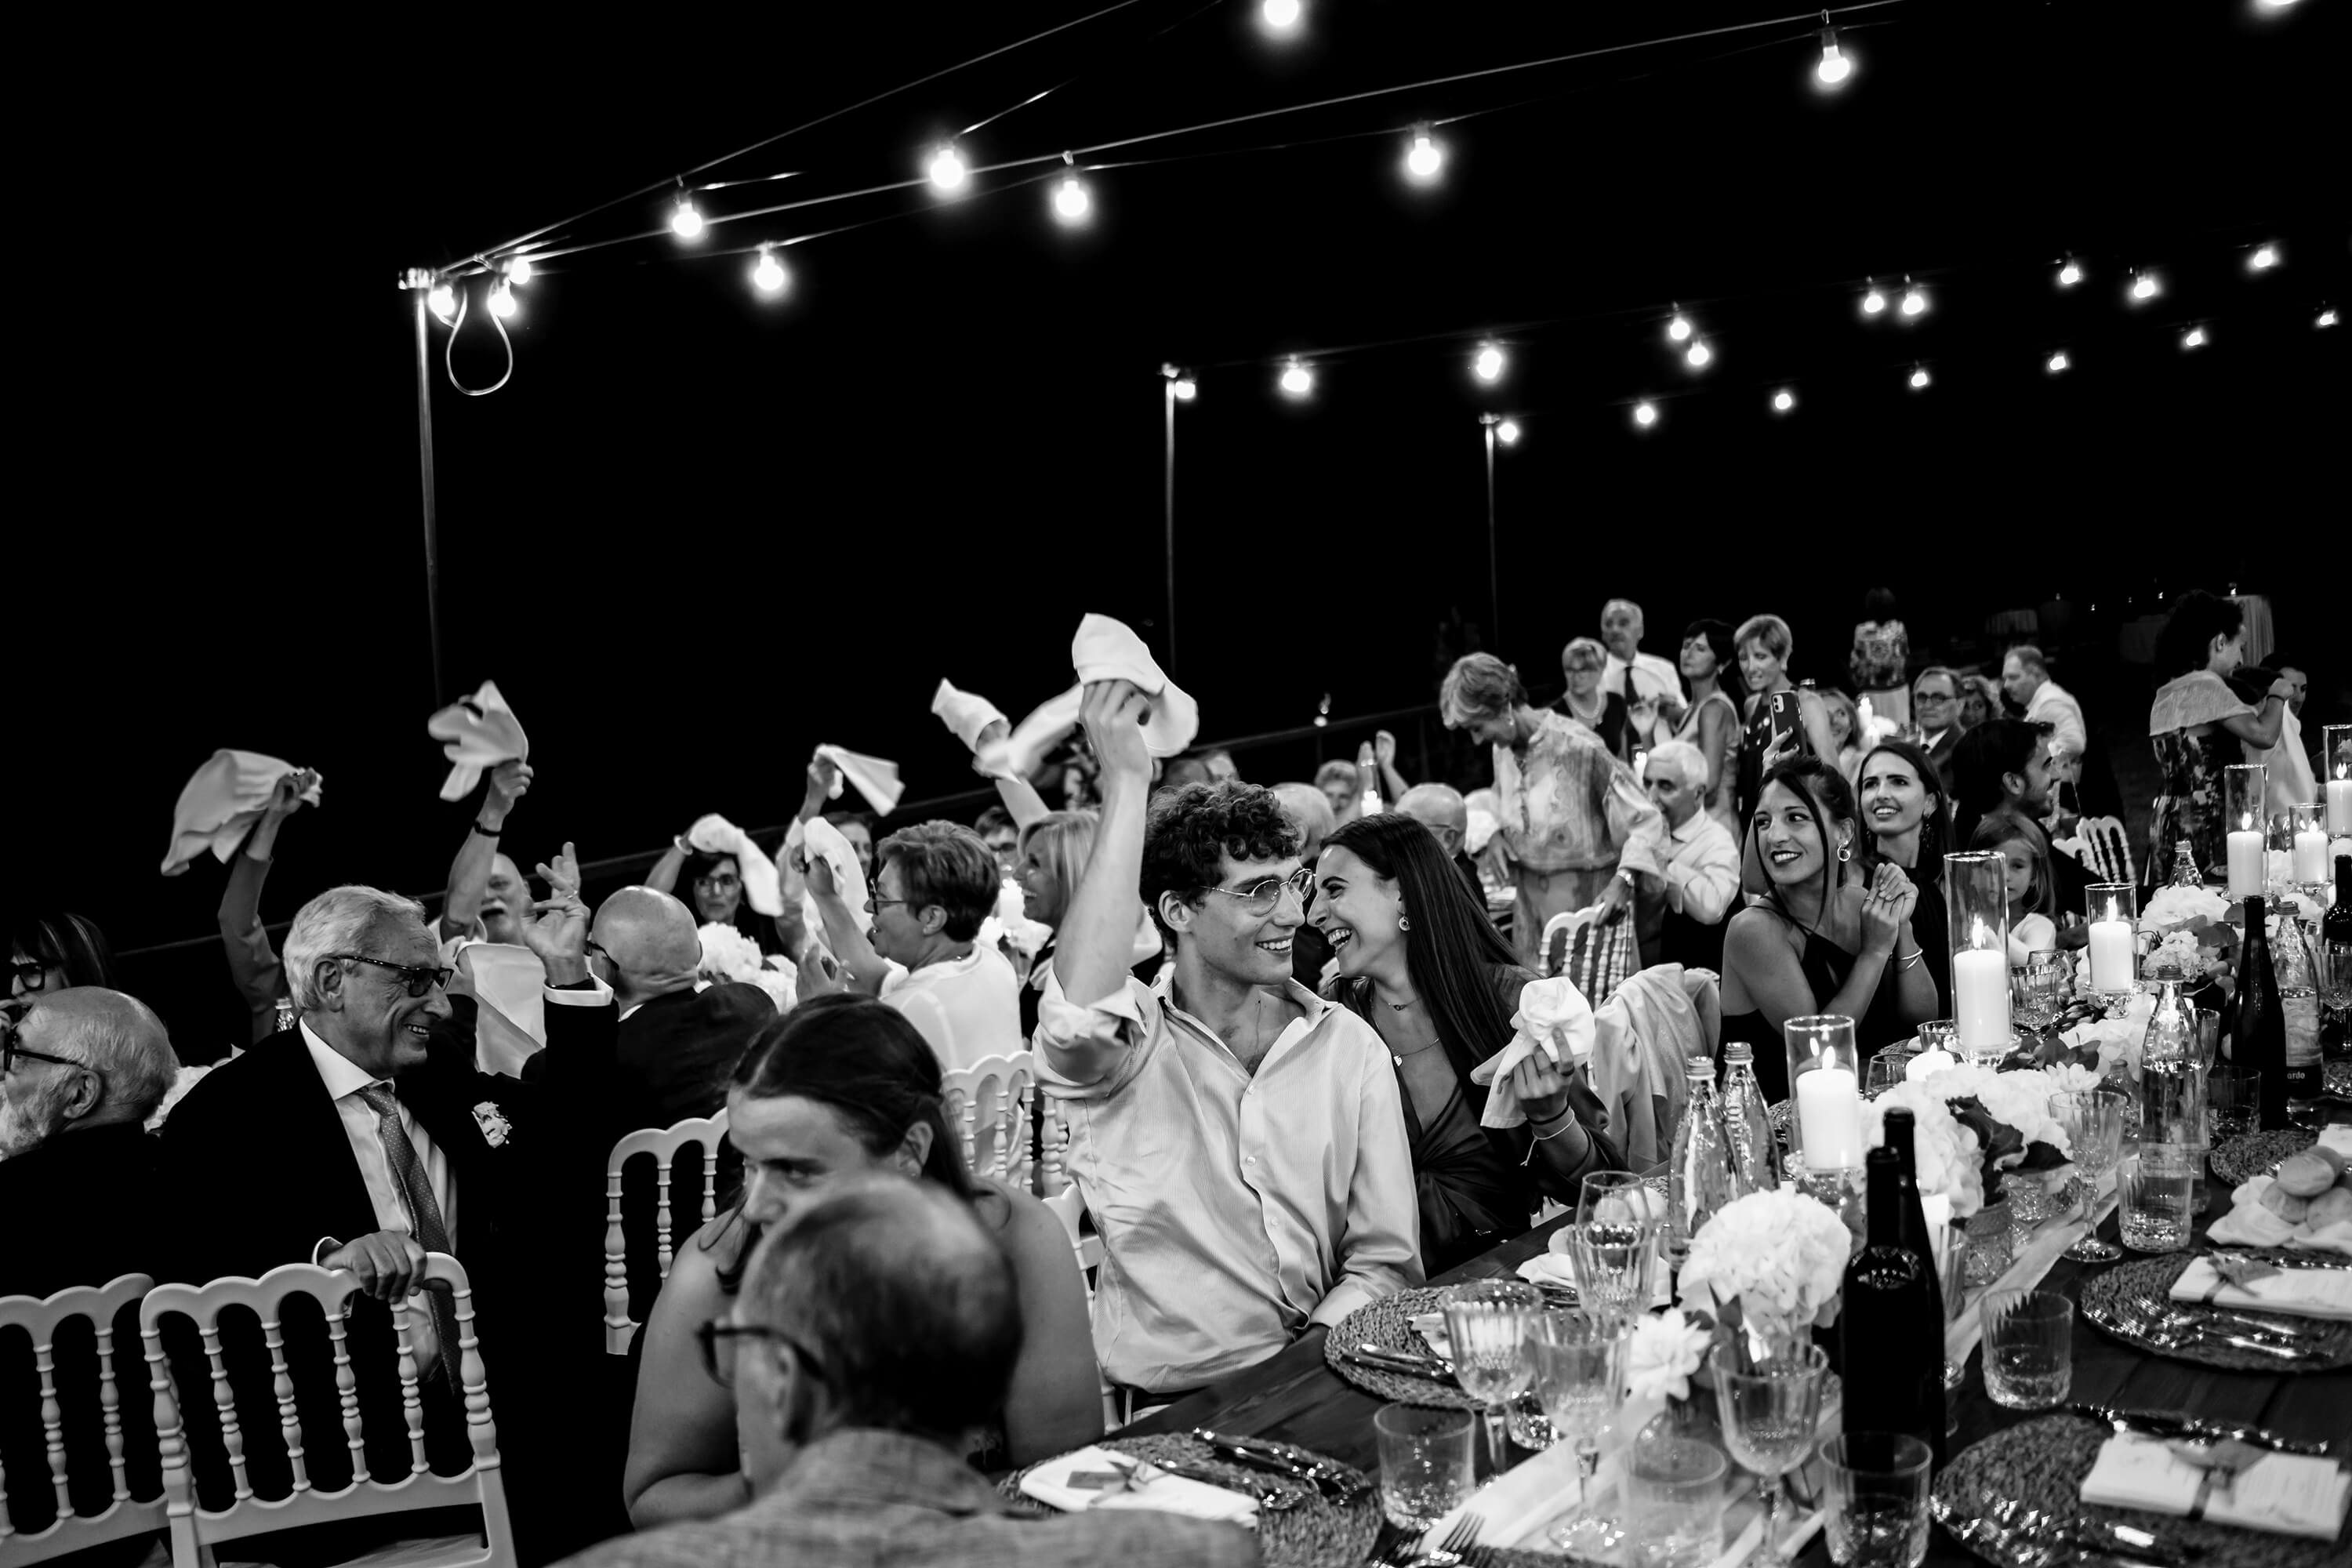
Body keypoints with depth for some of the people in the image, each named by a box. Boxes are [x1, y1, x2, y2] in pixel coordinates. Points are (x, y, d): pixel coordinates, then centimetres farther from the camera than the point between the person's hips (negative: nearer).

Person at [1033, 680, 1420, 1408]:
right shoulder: (1134, 1044, -3)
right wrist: (1126, 782, -24)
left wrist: (1311, 1354, -11)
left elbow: (1384, 1259, 9)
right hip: (1168, 1412, -2)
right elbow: (1078, 1015, -29)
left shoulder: (1348, 1045, 8)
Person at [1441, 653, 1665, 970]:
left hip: (1585, 895, -6)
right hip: (1530, 900, 6)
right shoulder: (1502, 751, 3)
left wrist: (1622, 881, -31)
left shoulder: (1579, 749, -19)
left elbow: (1647, 821, -19)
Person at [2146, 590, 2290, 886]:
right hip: (2205, 829, -9)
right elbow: (2264, 736, -19)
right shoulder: (2206, 686, -12)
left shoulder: (2166, 695, 16)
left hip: (2169, 826, 9)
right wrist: (2277, 696, 1)